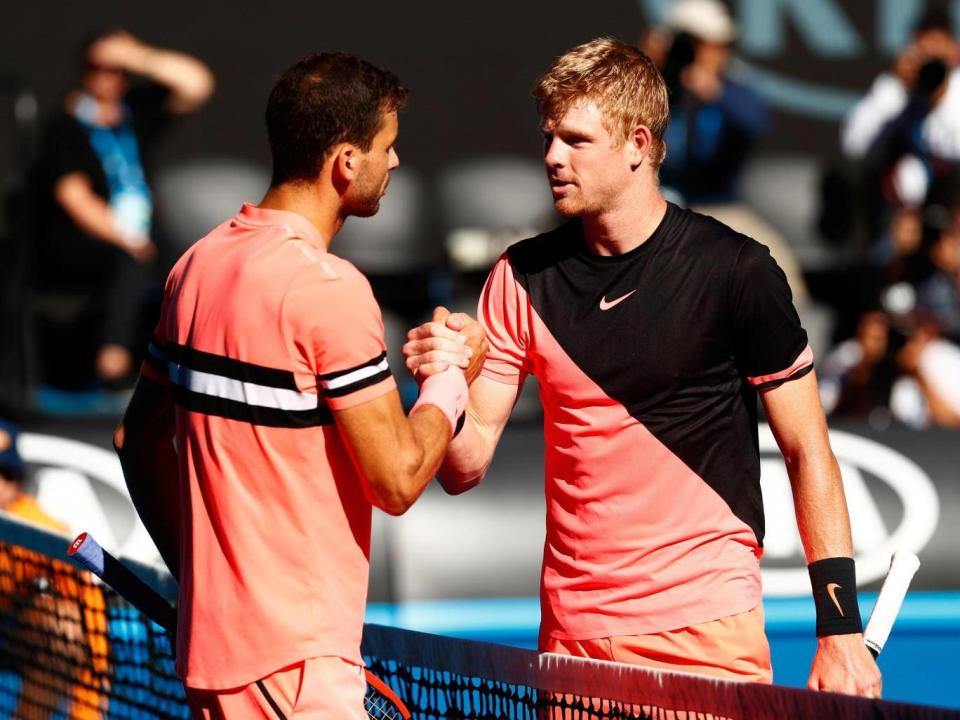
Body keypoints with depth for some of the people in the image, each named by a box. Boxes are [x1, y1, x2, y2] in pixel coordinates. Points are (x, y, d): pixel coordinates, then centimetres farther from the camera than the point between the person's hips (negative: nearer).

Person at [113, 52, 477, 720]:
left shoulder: (198, 265, 9)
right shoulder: (329, 288, -16)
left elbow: (140, 440, 17)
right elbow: (397, 479, -16)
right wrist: (453, 378, 2)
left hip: (209, 635, 9)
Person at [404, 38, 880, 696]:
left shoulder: (733, 270, -6)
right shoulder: (523, 278, 3)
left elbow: (808, 452, -3)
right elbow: (465, 469, 3)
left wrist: (841, 627, -9)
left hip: (708, 630, -3)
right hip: (572, 635, 3)